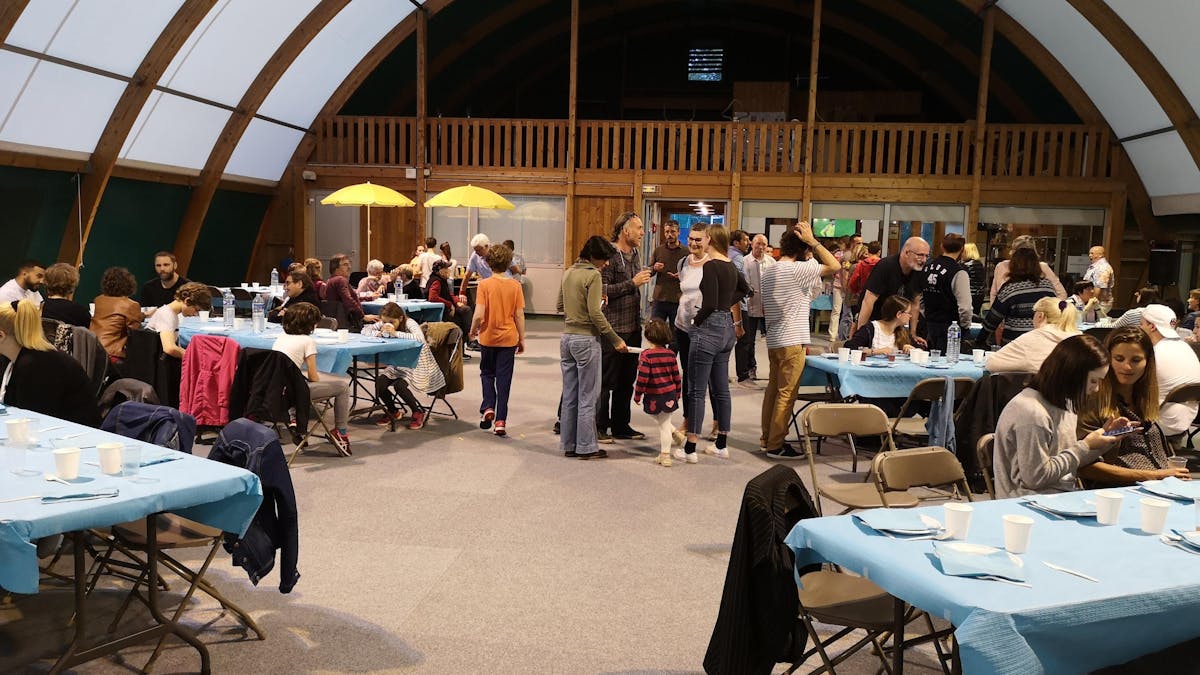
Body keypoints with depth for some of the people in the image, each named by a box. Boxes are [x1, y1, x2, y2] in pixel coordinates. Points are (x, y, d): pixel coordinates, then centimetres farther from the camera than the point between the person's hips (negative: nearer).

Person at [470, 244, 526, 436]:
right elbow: (519, 316, -3)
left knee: (487, 374, 19)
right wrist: (522, 339, 8)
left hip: (488, 337, -1)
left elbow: (479, 314, -15)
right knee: (504, 378, 6)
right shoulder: (515, 285, -5)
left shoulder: (484, 285, -10)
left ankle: (488, 408, 2)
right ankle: (501, 420, 6)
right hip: (508, 339, 1)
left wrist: (473, 331, 4)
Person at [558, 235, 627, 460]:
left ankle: (568, 445, 18)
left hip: (567, 338, 8)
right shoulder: (593, 275, -13)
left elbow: (560, 306, 17)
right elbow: (595, 313, -19)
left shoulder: (568, 273, 10)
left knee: (569, 395, 13)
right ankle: (586, 447, 7)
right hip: (586, 339, -8)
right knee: (588, 396, 1)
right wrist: (616, 340, -14)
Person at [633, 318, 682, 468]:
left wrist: (637, 395, -6)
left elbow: (642, 378, -18)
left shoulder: (646, 355, -16)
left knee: (662, 425, 21)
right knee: (664, 424, 12)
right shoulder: (670, 354, -1)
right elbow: (677, 376, 5)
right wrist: (677, 394, 19)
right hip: (670, 396, 4)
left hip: (653, 398, -4)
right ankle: (665, 455, 15)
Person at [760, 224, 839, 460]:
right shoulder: (797, 269, -14)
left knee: (773, 388, 15)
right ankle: (776, 445, 1)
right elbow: (834, 266, -15)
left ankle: (767, 438, 21)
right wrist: (813, 241, -11)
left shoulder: (768, 271, 12)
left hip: (773, 340, 9)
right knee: (786, 393, -3)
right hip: (792, 341, -9)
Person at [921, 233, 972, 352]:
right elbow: (964, 306, -18)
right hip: (948, 327, -6)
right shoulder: (959, 273, -15)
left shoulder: (927, 267, 5)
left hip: (928, 324, 6)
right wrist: (966, 326, -2)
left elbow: (919, 296, 13)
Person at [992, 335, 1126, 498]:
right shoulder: (1032, 414, -21)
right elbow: (1036, 477, -19)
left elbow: (1070, 459, 15)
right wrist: (1085, 447, -14)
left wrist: (1102, 437, 3)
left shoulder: (1063, 402, 9)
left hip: (1061, 494, 9)